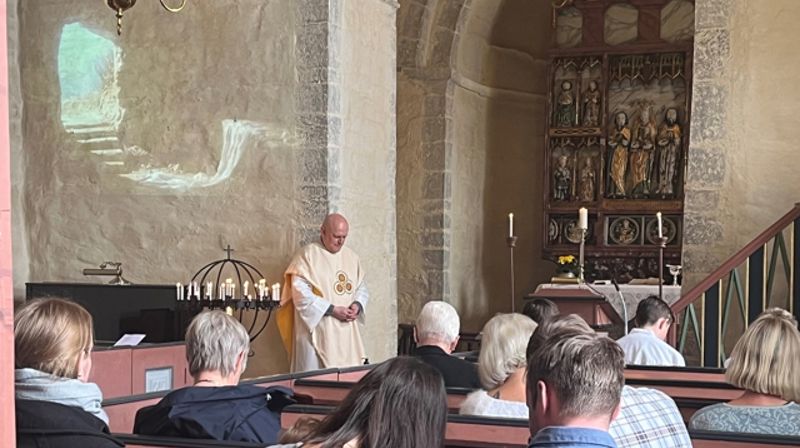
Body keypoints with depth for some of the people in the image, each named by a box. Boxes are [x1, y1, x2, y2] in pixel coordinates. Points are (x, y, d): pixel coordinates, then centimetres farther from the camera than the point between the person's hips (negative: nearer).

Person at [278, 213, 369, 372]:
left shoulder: (351, 257, 13)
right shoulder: (307, 255, -7)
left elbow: (361, 287, 19)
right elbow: (301, 295, -13)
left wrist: (357, 305, -3)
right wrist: (332, 310, -17)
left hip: (347, 333, 6)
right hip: (316, 333, -6)